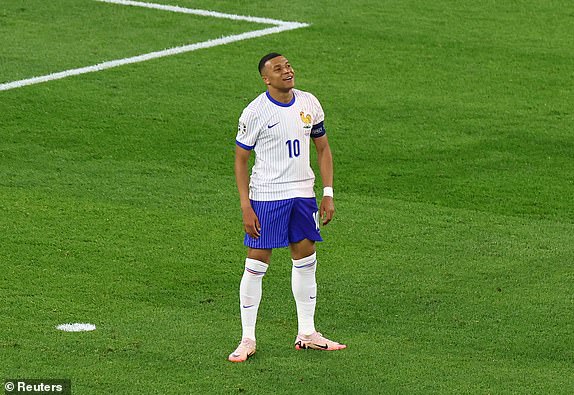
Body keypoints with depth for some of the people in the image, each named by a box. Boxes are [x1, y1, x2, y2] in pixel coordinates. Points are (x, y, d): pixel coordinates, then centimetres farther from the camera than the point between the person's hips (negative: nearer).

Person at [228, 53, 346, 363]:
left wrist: (328, 194, 5)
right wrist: (245, 207, -12)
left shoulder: (309, 104, 3)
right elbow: (241, 159, -6)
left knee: (306, 262, 11)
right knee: (256, 265, -3)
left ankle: (307, 334, 22)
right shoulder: (255, 112, -11)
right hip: (266, 197, -5)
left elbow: (323, 149, 12)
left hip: (303, 194, 5)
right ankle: (248, 340, 4)